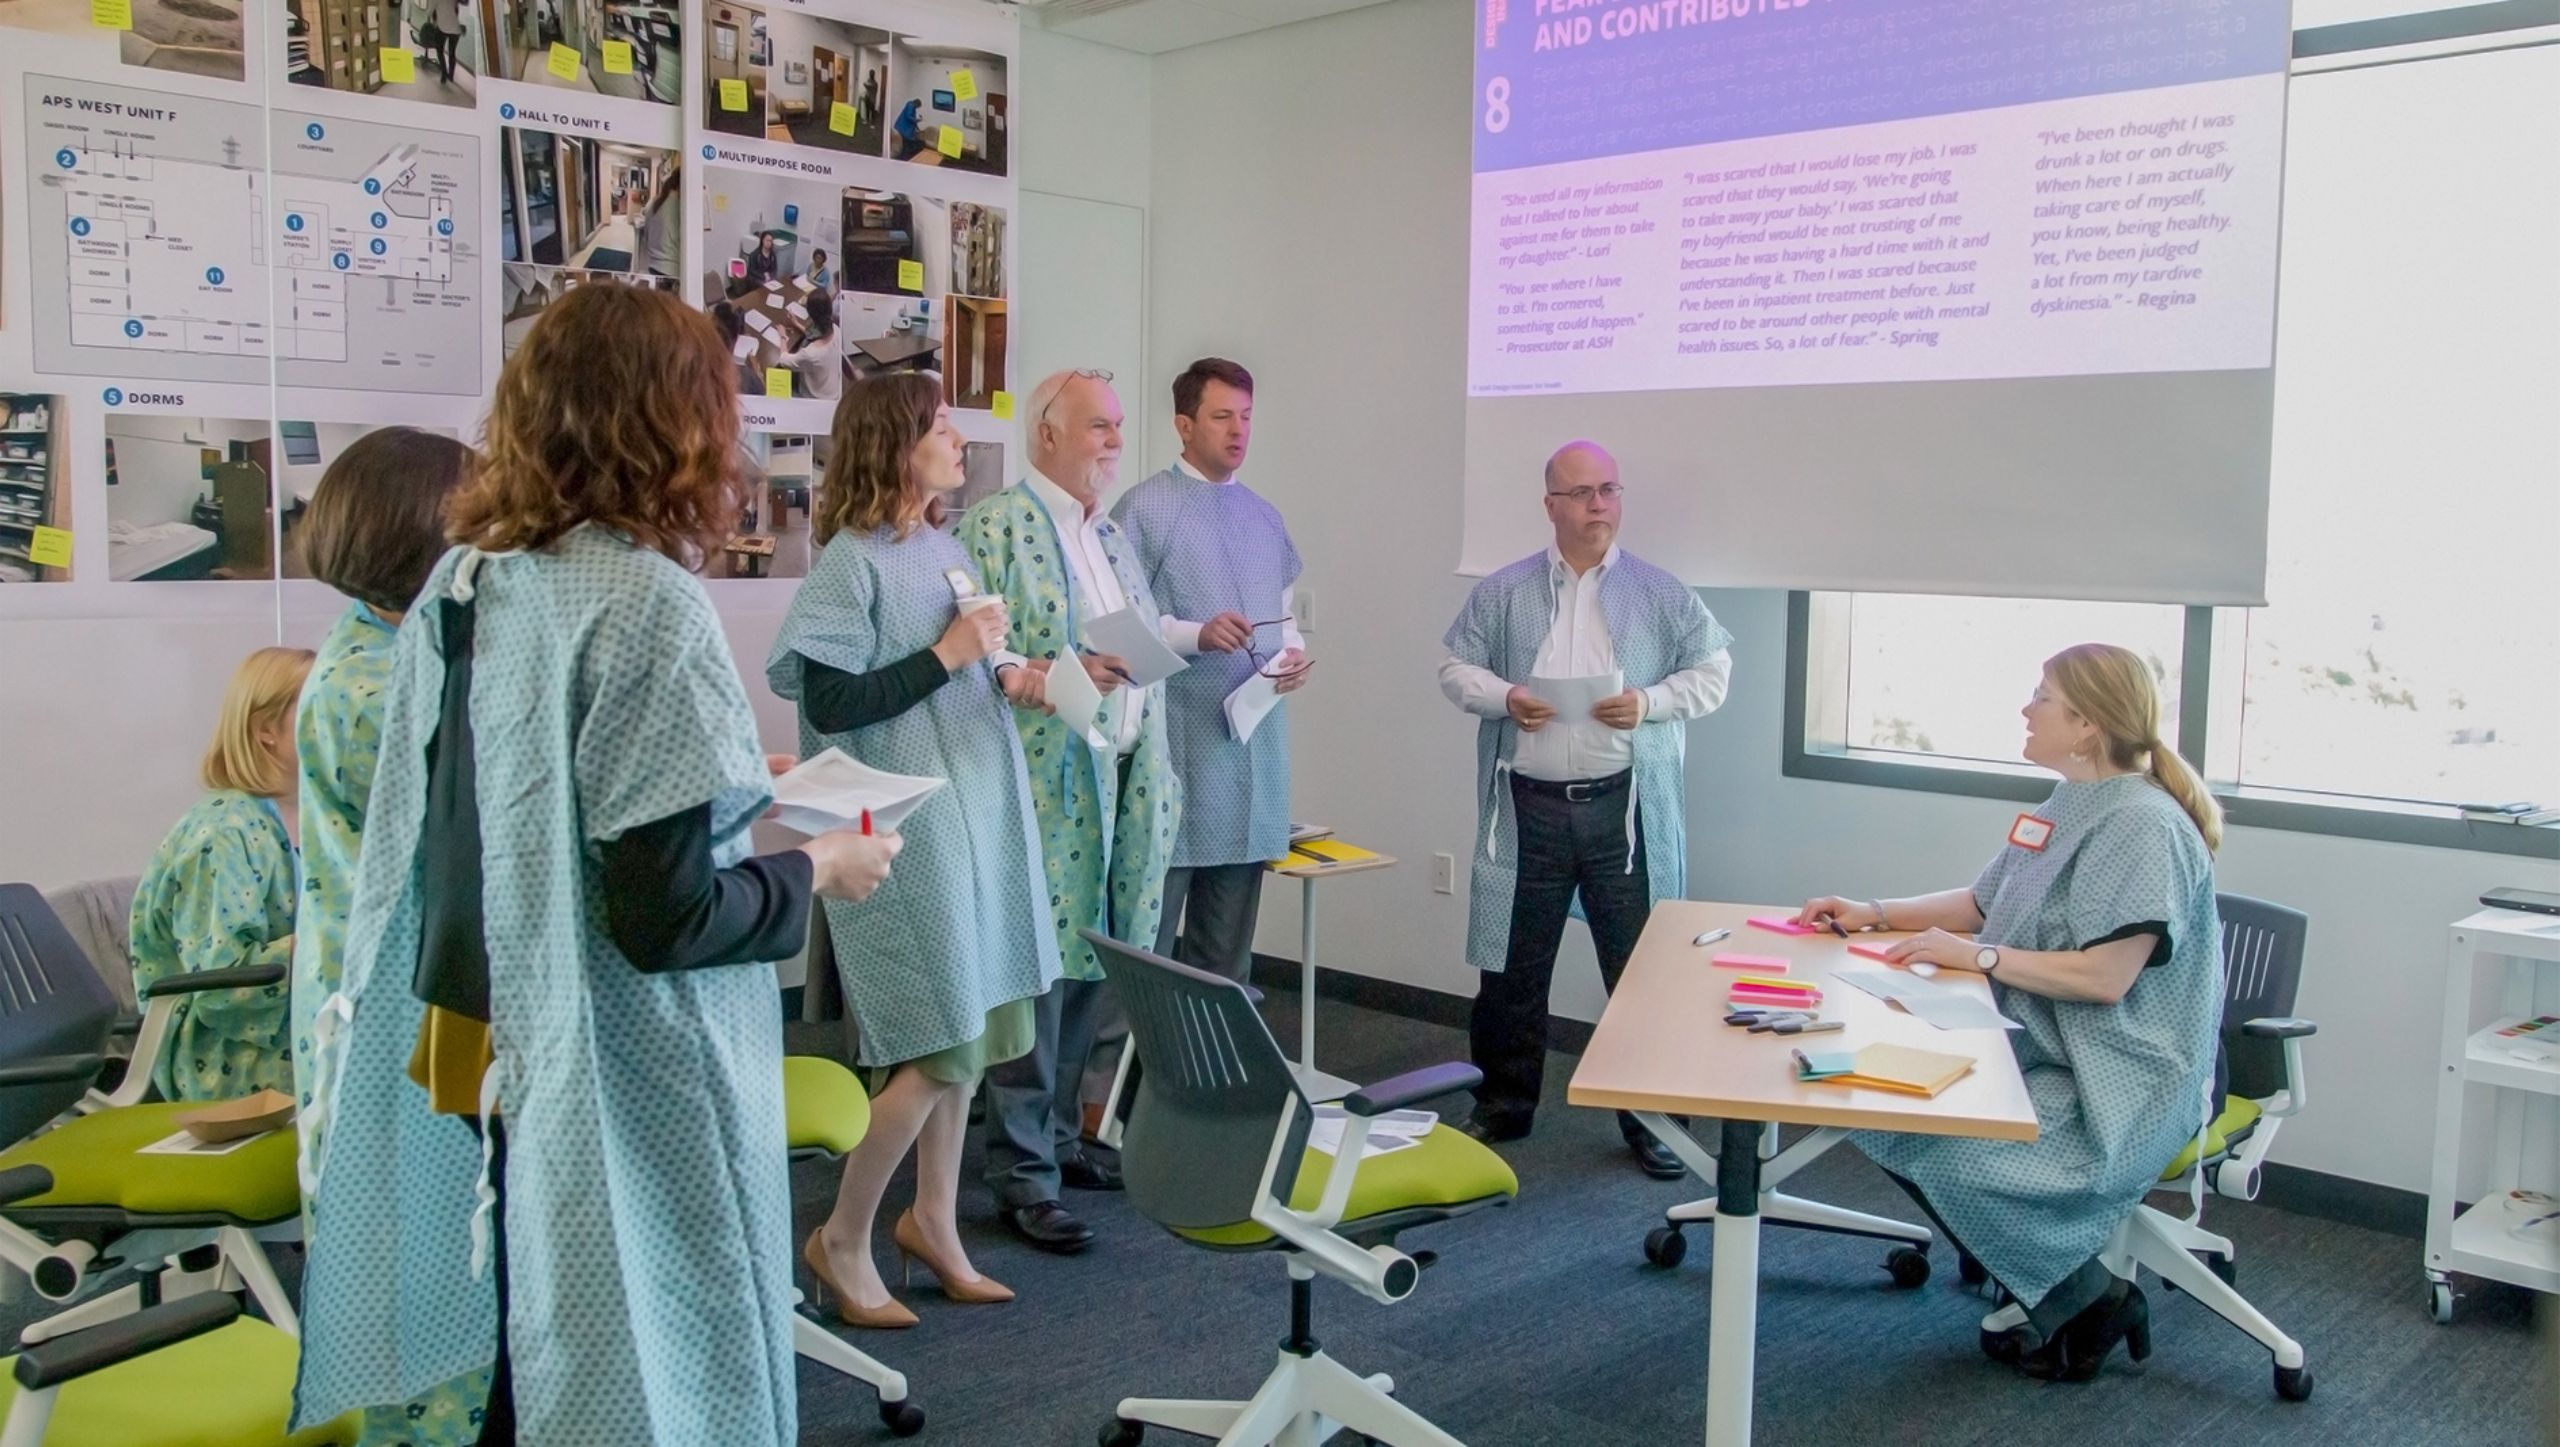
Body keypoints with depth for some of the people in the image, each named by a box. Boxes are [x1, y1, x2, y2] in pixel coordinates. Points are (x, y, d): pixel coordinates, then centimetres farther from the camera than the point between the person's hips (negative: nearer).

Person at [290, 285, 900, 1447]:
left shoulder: (459, 582, 3)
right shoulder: (645, 602, -20)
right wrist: (817, 870, -5)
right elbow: (666, 917, -21)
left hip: (492, 1063, 8)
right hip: (623, 1089, -7)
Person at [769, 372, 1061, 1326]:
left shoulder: (945, 550, 11)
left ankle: (934, 1222, 29)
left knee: (969, 1035, 14)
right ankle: (844, 1239, 14)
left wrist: (1007, 674, 3)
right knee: (940, 1049, -5)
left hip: (973, 818, 8)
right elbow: (831, 704, -18)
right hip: (903, 831, -8)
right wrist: (949, 653, -16)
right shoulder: (851, 559, -12)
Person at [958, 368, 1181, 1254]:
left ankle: (1061, 1139, 25)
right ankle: (1023, 1178, 5)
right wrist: (1047, 678, -28)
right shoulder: (996, 525, -6)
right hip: (1049, 780, -8)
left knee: (1091, 971, 12)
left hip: (1125, 781, 8)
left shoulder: (1111, 535, 19)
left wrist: (1159, 777, 18)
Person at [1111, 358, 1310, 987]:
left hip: (1256, 738, 6)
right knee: (1149, 931, -1)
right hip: (1176, 741, -6)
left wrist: (1294, 654, 0)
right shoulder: (1144, 509, -4)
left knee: (1228, 938, 13)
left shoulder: (1265, 517, 16)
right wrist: (1196, 635, -22)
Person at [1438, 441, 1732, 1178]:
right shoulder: (1502, 592, 4)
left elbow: (1712, 673, 4)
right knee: (1512, 966, 10)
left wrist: (1649, 703, -13)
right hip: (1528, 806, 1)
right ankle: (1504, 1104, 26)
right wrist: (1502, 698, -11)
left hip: (1624, 807, -1)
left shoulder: (1661, 593, 2)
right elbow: (1456, 667, 8)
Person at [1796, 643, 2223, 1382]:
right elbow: (1980, 904, 20)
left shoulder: (2144, 827, -19)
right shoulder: (2065, 807, 10)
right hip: (2043, 1052, 10)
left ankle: (2092, 1304, -1)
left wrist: (1977, 956, -20)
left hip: (2122, 1079, -10)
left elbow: (2105, 977, -26)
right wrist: (1875, 913, 8)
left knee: (1959, 1163, -27)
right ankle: (2032, 1278, 12)